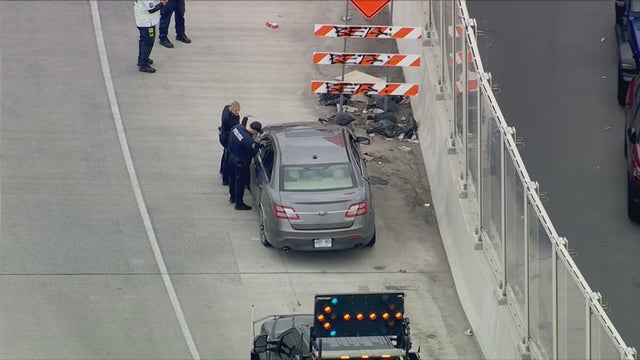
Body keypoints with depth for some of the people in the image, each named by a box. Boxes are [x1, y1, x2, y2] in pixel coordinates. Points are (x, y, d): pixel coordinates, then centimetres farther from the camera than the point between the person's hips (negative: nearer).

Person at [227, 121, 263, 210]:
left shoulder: (237, 127, -13)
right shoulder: (248, 140, -35)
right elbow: (253, 153, -23)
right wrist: (257, 144, -8)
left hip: (231, 156, 8)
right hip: (240, 161, -8)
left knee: (232, 177, 26)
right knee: (240, 181, 7)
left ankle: (232, 197, 45)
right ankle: (239, 204, 18)